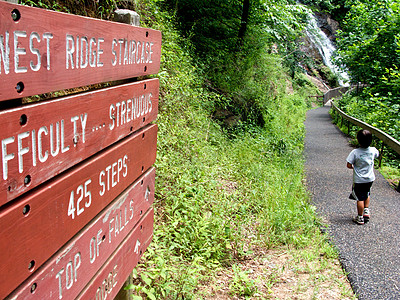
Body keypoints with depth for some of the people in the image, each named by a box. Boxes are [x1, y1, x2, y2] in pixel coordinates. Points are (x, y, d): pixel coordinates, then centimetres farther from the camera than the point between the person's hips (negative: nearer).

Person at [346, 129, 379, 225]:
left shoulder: (355, 152, -22)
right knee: (366, 195, 27)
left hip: (359, 180, -4)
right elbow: (377, 154, 17)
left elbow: (349, 165, -19)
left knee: (360, 198, 6)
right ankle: (366, 211, 29)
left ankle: (360, 218, 15)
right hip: (370, 178, 4)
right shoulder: (373, 150, -9)